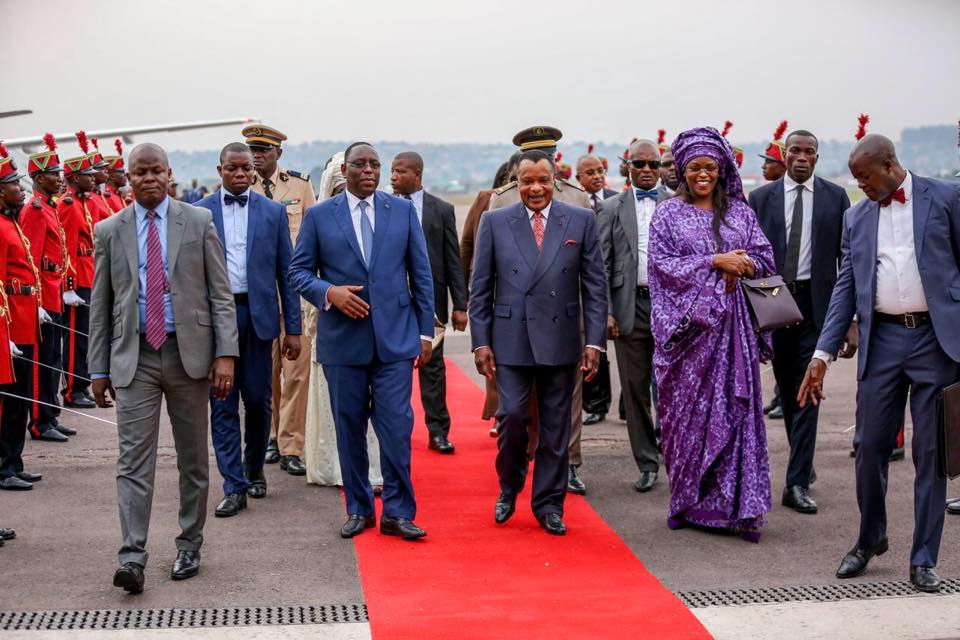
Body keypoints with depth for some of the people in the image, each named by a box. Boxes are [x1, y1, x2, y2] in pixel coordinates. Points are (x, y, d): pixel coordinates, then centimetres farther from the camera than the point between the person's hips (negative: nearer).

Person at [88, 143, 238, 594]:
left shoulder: (198, 222, 2)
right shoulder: (109, 231, 6)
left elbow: (221, 293, 0)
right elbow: (100, 305, 8)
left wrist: (225, 353, -9)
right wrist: (99, 369, 5)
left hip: (189, 352, 0)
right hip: (134, 356, 0)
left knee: (193, 458, 9)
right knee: (134, 459, -6)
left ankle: (189, 548, 22)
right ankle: (132, 557, -6)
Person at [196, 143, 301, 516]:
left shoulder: (272, 212, 6)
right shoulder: (199, 213, 5)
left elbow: (286, 271, 5)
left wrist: (292, 327, 1)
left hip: (258, 315, 1)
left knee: (258, 400, 7)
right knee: (222, 404, 0)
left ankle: (254, 470, 29)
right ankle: (234, 487, 5)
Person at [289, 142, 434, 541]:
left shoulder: (403, 211, 7)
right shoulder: (319, 216, 5)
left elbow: (421, 274, 8)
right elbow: (298, 271, 6)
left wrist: (426, 330, 4)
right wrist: (329, 292, -14)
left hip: (395, 337, 0)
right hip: (342, 339, 1)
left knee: (396, 426, -6)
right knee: (349, 428, 8)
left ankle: (397, 512, 5)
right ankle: (359, 509, 21)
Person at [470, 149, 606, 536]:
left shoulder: (581, 221, 3)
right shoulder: (495, 223, 3)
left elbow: (595, 286, 3)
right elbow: (480, 288, 5)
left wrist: (594, 341, -3)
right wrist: (481, 341, -1)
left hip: (561, 339, 1)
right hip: (511, 339, -1)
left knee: (556, 426, 7)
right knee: (512, 417, -6)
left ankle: (549, 504, 20)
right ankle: (509, 488, 20)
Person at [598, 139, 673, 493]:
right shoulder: (613, 208, 9)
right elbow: (603, 264, 6)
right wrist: (605, 312, -3)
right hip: (630, 307, 1)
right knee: (635, 390, 6)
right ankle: (647, 464, 16)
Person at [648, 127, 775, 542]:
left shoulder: (739, 212, 12)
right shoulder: (667, 214, 5)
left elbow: (765, 257, 7)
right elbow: (662, 262, -7)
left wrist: (740, 266, -14)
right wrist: (715, 262, -15)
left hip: (733, 325, 2)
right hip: (688, 323, -2)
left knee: (735, 410, -2)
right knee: (687, 411, 3)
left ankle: (737, 507, 0)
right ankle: (686, 502, 15)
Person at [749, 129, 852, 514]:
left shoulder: (835, 197, 3)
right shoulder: (760, 198, 6)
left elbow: (847, 258, 2)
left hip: (816, 303, -2)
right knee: (787, 392, 12)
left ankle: (797, 483, -3)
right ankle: (803, 463, 30)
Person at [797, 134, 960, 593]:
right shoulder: (856, 218, 11)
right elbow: (846, 288, 10)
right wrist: (823, 353, 3)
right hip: (881, 340, 3)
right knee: (869, 447, 6)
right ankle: (869, 540, 28)